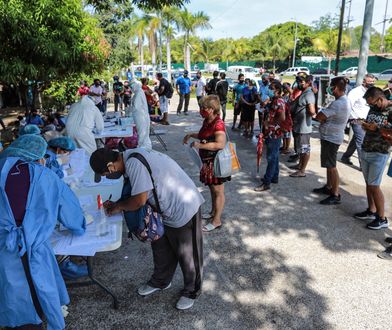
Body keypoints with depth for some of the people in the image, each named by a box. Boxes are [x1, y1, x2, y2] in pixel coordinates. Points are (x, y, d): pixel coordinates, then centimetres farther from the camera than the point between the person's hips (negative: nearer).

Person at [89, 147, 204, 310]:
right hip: (166, 209, 10)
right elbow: (139, 191, 14)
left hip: (183, 209, -10)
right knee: (160, 248, 22)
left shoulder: (134, 163, -28)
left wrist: (119, 206, -7)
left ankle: (191, 291, 31)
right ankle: (160, 281, 44)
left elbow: (139, 200, -26)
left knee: (187, 254, 10)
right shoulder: (130, 158, 3)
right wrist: (118, 204, 5)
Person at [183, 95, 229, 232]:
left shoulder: (218, 124, -23)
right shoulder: (207, 121, 6)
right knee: (212, 188, 22)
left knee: (218, 191, 3)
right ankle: (213, 212, 39)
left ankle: (217, 220, 15)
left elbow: (221, 144, -34)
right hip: (208, 161, 9)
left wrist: (200, 145, -30)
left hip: (216, 162, -9)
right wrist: (191, 135, 12)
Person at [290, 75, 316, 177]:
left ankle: (302, 171, 6)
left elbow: (312, 111, -30)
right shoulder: (303, 93, 12)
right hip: (298, 126, 10)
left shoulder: (309, 94, -19)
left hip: (303, 127, -10)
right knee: (300, 148, 22)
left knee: (305, 149, -1)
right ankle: (300, 165, 37)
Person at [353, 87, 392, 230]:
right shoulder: (373, 108, 8)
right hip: (365, 151, 7)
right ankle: (371, 211, 27)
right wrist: (365, 125, -1)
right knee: (368, 183, 13)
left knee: (374, 185, -3)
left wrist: (377, 129, -21)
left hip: (379, 155, -7)